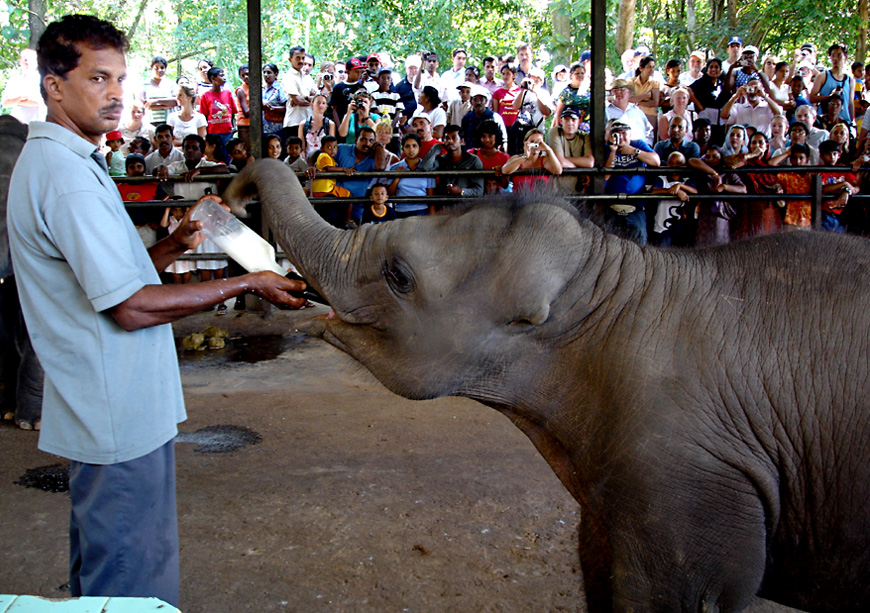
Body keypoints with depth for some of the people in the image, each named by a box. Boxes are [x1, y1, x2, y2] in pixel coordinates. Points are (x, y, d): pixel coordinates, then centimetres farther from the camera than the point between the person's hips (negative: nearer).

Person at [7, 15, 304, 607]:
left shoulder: (56, 161, 14)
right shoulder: (66, 175, -20)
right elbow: (130, 308, -22)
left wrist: (173, 246, 2)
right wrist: (246, 284, -16)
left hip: (102, 414, 11)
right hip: (121, 418, -11)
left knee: (101, 567, 24)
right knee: (134, 583, 1)